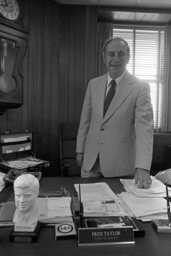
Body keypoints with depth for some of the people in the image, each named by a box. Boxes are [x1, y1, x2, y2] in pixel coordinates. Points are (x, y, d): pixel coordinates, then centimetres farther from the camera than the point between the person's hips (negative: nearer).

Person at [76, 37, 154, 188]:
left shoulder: (140, 87, -9)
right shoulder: (93, 84, 4)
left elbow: (144, 128, -17)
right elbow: (85, 120, 9)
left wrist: (142, 167, -26)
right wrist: (80, 150, 10)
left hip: (120, 164, -3)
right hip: (91, 161, 4)